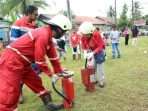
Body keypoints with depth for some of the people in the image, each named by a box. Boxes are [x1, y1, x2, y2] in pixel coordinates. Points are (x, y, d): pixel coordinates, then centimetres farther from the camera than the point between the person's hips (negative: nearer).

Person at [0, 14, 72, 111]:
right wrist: (51, 74, -7)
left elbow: (53, 56, 16)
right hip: (12, 61, -10)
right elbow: (40, 60, -19)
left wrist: (59, 71, 19)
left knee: (36, 82, 16)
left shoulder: (48, 35, 10)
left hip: (22, 63, 10)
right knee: (9, 93, -9)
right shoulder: (43, 35, -21)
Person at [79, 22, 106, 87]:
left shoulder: (96, 34, -30)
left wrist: (93, 53, -37)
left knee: (99, 66, -4)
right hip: (91, 51, 5)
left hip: (99, 50, -4)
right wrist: (85, 52, -25)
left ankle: (101, 81, 8)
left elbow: (100, 46, -27)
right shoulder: (83, 37, -16)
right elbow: (84, 46, -4)